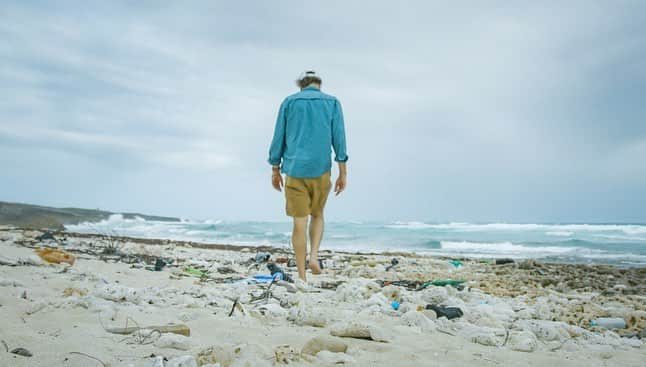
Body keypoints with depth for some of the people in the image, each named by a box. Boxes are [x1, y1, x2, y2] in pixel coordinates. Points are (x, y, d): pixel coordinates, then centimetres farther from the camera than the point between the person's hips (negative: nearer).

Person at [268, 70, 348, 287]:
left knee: (299, 222, 3)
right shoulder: (332, 103, 7)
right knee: (317, 215, 21)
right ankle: (314, 256, -1)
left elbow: (278, 138, 6)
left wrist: (275, 170, 13)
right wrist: (343, 173, 0)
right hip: (321, 170, 1)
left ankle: (302, 277, 6)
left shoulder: (289, 102, 8)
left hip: (295, 170, 0)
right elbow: (339, 138, 0)